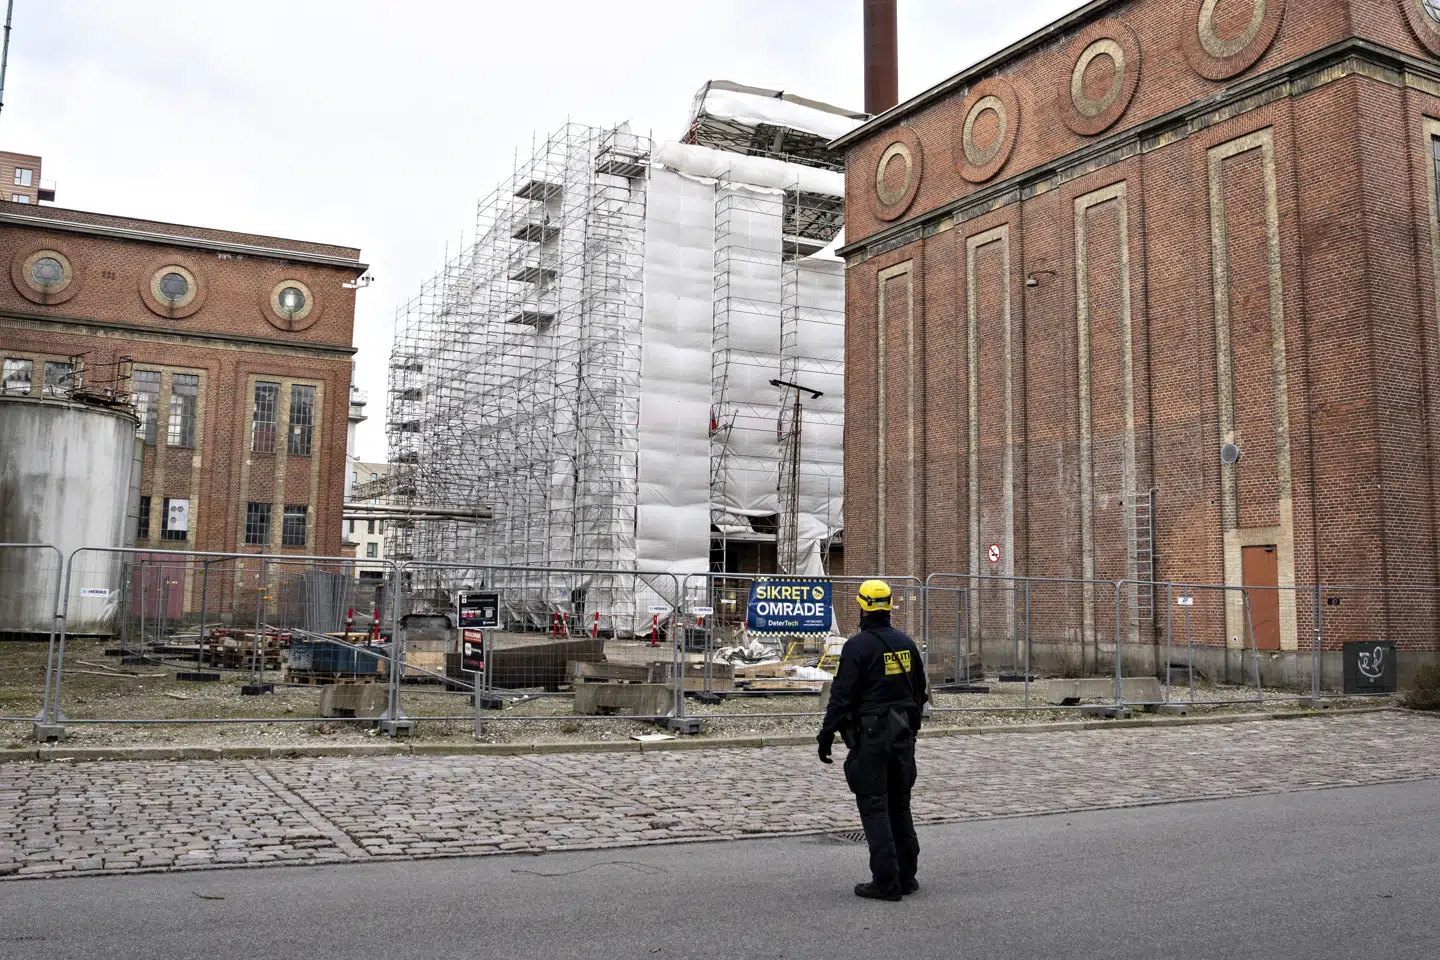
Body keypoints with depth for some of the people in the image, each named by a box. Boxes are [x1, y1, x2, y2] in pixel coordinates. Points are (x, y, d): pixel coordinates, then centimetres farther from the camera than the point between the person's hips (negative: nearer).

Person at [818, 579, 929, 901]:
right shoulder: (906, 643, 8)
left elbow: (842, 695, -15)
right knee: (900, 804, 15)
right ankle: (906, 876, 21)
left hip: (870, 736, -7)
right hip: (903, 735, 7)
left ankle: (886, 881, -2)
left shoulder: (857, 646, -13)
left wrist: (827, 735, -10)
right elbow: (920, 691, 16)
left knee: (874, 807, -1)